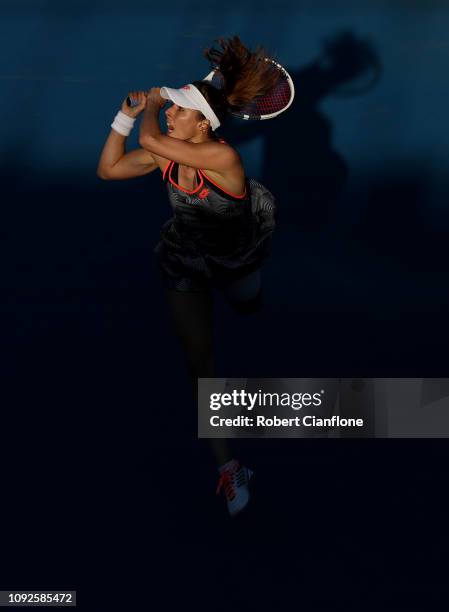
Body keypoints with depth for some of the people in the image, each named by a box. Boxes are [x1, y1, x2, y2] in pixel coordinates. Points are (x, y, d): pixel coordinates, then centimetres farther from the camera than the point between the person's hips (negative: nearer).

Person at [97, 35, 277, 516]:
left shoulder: (223, 157, -36)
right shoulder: (166, 154, -17)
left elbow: (150, 140, -43)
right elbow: (108, 169, -8)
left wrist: (153, 102, -23)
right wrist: (125, 115, -18)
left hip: (236, 259, -2)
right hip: (184, 267, 2)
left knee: (248, 309, 32)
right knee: (199, 356, -9)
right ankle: (226, 464, -5)